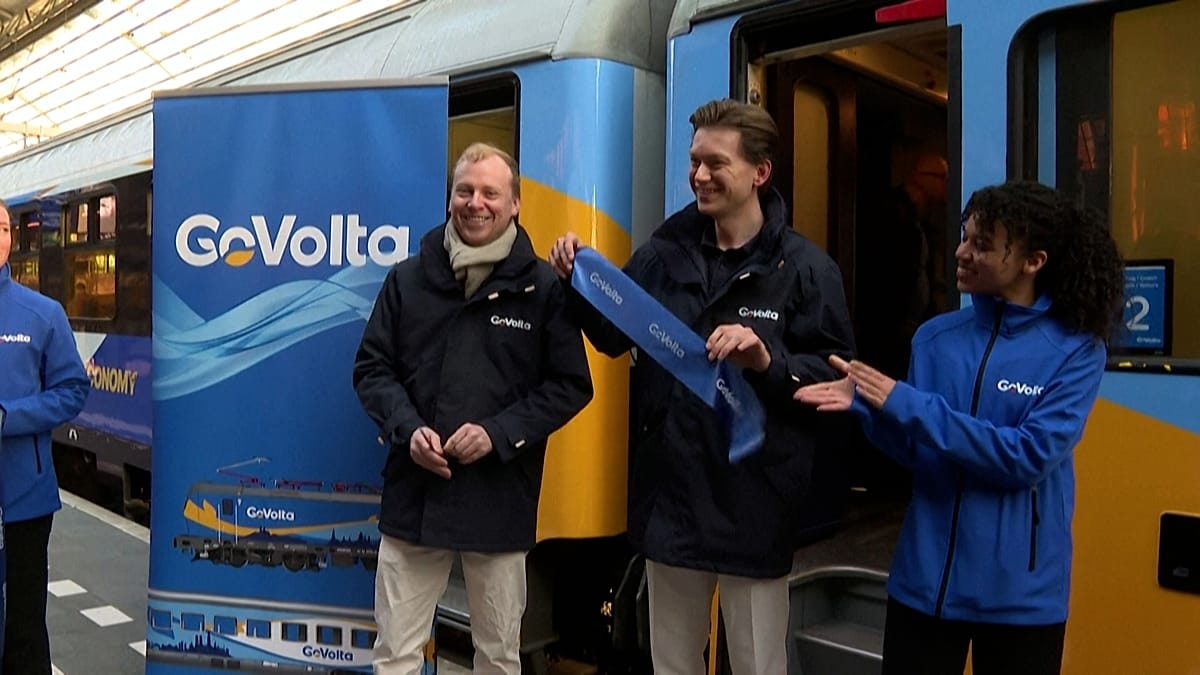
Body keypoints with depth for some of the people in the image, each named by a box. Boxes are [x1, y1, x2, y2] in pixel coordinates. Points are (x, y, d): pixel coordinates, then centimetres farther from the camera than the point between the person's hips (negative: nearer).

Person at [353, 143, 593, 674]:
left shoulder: (543, 287, -2)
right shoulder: (408, 278, 6)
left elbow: (571, 385, -2)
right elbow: (371, 367, 8)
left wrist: (499, 433, -14)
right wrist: (407, 429, -10)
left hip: (501, 501, -1)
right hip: (413, 492, 2)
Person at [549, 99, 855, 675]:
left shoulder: (805, 268, -8)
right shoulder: (665, 251, 4)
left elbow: (839, 377, -10)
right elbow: (614, 336, 11)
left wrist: (769, 362, -26)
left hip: (753, 505, -4)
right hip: (668, 494, 4)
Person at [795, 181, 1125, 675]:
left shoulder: (1076, 349, -8)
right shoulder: (936, 337, 2)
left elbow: (1030, 457, -19)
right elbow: (914, 452, 6)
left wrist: (906, 404, -21)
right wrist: (865, 405, -14)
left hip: (1020, 592, -3)